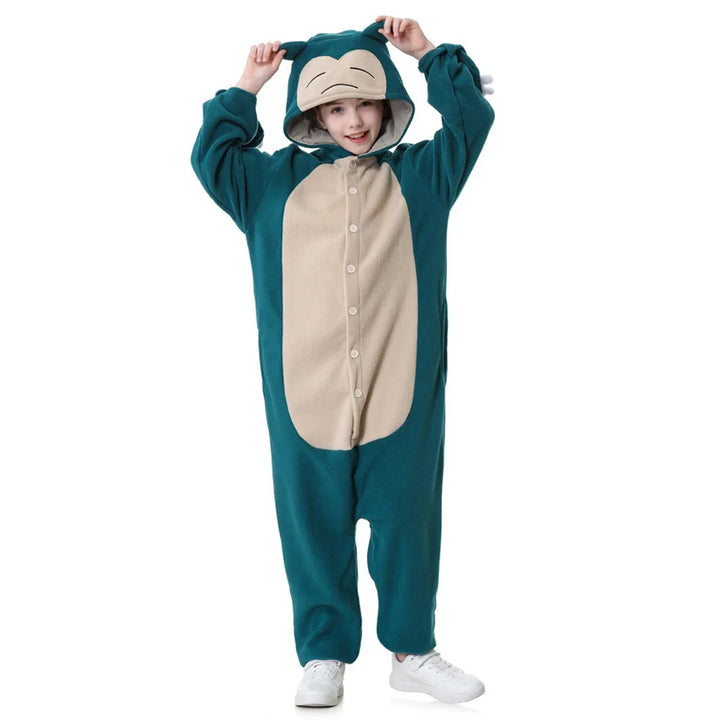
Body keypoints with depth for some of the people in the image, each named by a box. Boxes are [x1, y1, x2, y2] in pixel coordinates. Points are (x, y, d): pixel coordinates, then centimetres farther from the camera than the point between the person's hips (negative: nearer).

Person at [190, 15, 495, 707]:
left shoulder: (419, 175, 9)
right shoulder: (275, 180, 10)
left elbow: (471, 119, 8)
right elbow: (213, 157, 8)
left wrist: (428, 51, 4)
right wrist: (246, 87, 3)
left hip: (402, 397, 0)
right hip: (304, 400, 0)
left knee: (408, 524, 9)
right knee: (315, 528, 8)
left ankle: (412, 651, 26)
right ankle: (324, 656, 23)